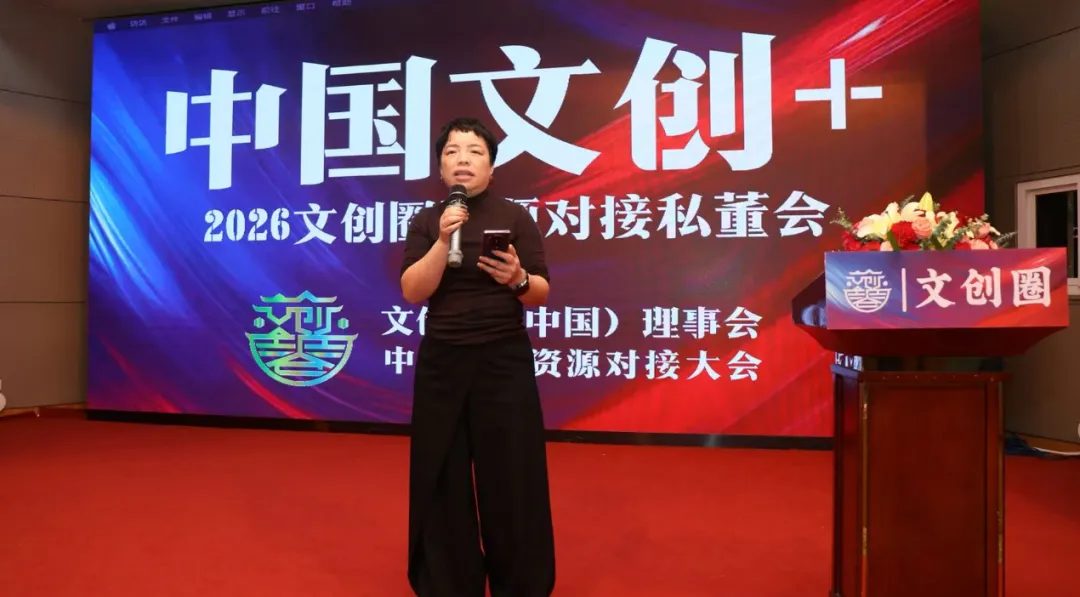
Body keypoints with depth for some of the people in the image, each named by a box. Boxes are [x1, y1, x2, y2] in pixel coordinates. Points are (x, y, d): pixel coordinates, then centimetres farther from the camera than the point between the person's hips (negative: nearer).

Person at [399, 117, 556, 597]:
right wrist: (443, 241, -18)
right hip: (442, 362, 2)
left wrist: (517, 279, -24)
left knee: (510, 476, 2)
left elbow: (541, 294, -3)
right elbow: (413, 292, -6)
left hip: (504, 361, -1)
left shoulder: (515, 218, 0)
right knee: (443, 477, 7)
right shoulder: (425, 222, 5)